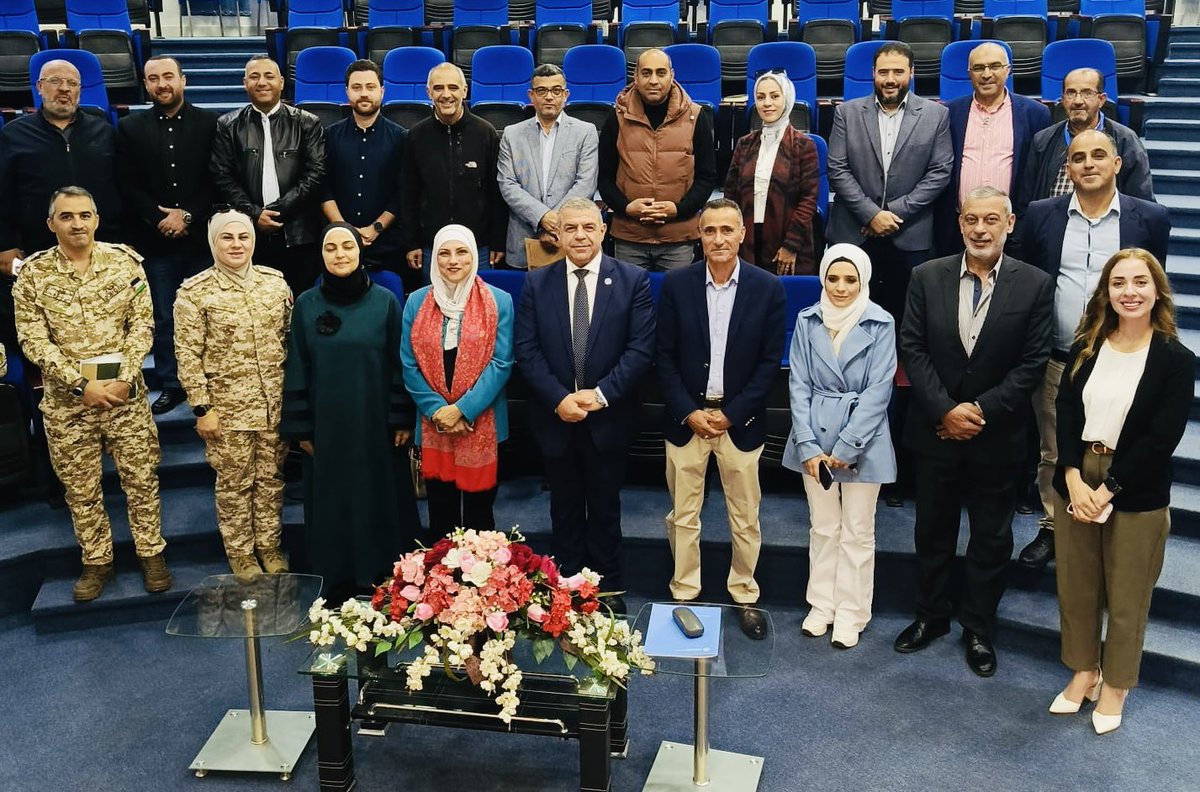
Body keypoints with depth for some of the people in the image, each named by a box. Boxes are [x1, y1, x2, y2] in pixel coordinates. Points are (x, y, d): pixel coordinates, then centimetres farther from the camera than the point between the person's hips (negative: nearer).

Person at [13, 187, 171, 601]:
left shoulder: (125, 262, -1)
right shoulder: (32, 273, -2)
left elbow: (142, 324, -1)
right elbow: (33, 340, -5)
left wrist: (125, 380, -12)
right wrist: (81, 385, -14)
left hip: (126, 395, 0)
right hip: (66, 401, 0)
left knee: (142, 479, 6)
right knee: (81, 488, 10)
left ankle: (151, 554, 22)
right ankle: (97, 562, 25)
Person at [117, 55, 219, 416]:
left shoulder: (210, 123, 3)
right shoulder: (129, 127, 7)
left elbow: (218, 180, -2)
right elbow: (128, 186, 2)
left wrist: (188, 216, -10)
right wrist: (159, 219, -10)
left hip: (201, 238, -1)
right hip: (154, 240, 1)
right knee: (163, 318, 7)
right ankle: (170, 385, 17)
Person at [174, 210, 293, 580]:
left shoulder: (275, 281, 3)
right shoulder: (195, 292, -8)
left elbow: (290, 337, 10)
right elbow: (187, 354, -8)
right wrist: (201, 407, -10)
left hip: (275, 402, 3)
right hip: (228, 406, -3)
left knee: (271, 477, 13)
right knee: (234, 482, 8)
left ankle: (270, 546, 28)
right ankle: (240, 553, 24)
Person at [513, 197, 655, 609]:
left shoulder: (633, 280, -4)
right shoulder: (536, 283, 1)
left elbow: (641, 347, -10)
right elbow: (526, 349, -3)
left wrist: (601, 394, -18)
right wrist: (558, 399, -15)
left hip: (608, 418, -1)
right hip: (555, 418, 1)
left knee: (605, 510, 13)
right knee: (565, 511, 14)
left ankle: (607, 591, 26)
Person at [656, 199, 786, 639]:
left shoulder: (768, 289, -3)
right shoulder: (676, 284, -2)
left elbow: (770, 360, -3)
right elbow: (665, 356, 0)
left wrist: (731, 414, -9)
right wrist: (689, 412, -9)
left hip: (740, 419, 0)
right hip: (686, 417, 1)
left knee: (746, 517, 8)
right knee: (683, 515, 8)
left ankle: (745, 595, 25)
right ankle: (684, 594, 23)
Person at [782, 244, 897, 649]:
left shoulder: (880, 324, -8)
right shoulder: (807, 321, 0)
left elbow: (878, 391, -11)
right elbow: (799, 385, 0)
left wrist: (845, 449, -13)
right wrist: (807, 446, -8)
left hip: (863, 440, -2)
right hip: (816, 438, 3)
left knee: (857, 532, 7)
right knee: (822, 527, 13)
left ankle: (851, 612, 19)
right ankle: (822, 604, 26)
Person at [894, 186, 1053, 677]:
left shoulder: (1035, 285, -6)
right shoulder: (927, 277, -2)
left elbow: (1032, 362, -8)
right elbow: (912, 348, -5)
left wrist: (981, 410, -15)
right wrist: (946, 410, -13)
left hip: (997, 436, -1)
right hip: (935, 430, 1)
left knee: (991, 539, 11)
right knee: (933, 530, 15)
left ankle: (979, 628, 27)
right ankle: (931, 615, 33)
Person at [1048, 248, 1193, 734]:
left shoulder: (1176, 360, -9)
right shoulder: (1085, 347, 3)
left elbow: (1160, 440, -13)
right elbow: (1066, 413, -2)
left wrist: (1107, 490, -17)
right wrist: (1074, 478, -15)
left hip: (1136, 494, -3)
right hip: (1075, 482, 4)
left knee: (1126, 596, 10)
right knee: (1075, 587, 14)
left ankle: (1115, 684, 30)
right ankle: (1083, 671, 34)